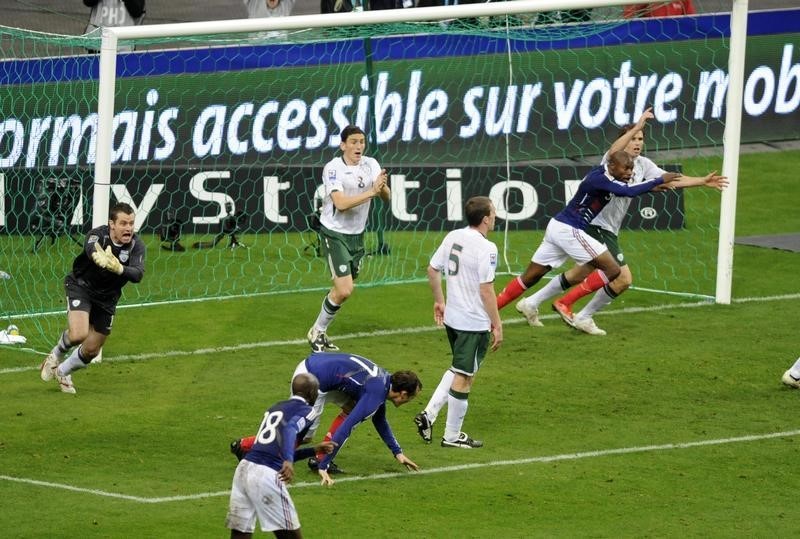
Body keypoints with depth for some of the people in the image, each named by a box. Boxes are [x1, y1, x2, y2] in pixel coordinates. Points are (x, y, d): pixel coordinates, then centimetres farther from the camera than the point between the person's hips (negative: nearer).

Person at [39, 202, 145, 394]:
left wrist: (120, 269, -56)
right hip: (82, 286, -4)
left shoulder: (136, 245, -18)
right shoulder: (97, 234, -25)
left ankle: (63, 372, 40)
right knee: (78, 335, -27)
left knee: (91, 351, 8)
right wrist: (98, 257, -74)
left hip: (107, 298, 4)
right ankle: (56, 355, 8)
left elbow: (137, 274, -33)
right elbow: (91, 249, -49)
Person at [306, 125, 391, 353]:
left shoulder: (370, 165, 1)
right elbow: (340, 203, -28)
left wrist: (382, 186, -27)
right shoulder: (333, 168, -16)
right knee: (344, 289, -15)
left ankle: (320, 333, 28)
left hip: (357, 235, 6)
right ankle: (317, 332, 5)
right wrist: (371, 192, -34)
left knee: (343, 289, 11)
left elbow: (387, 197, -5)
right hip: (334, 234, -6)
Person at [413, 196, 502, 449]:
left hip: (452, 317, 8)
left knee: (458, 370, 25)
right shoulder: (485, 248, -20)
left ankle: (429, 414, 15)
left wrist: (439, 301, 24)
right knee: (463, 378, 4)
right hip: (474, 323, -8)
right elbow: (486, 289, -21)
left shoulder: (453, 237, 3)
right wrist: (497, 325, -14)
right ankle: (452, 436, 13)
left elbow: (432, 269, 11)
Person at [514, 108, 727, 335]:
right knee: (623, 279, -11)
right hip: (597, 225, -9)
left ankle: (531, 303, 32)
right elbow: (614, 151, -41)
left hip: (607, 230, 9)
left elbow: (672, 180, 11)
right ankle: (584, 318, 4)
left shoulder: (643, 165, 9)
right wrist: (637, 127, -47)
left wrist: (704, 181, 4)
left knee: (582, 273, 21)